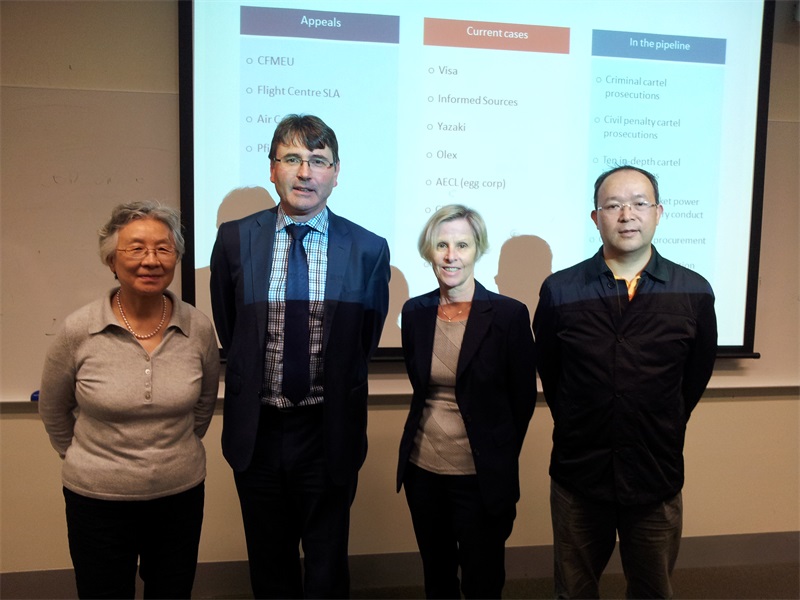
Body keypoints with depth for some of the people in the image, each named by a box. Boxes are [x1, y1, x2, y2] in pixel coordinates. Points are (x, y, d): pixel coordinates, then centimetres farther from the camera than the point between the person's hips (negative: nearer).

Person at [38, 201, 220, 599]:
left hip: (181, 495, 2)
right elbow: (53, 411, 3)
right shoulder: (78, 331, -13)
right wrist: (84, 458, 12)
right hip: (97, 500, -1)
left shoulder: (198, 327, -9)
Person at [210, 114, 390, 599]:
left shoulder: (369, 249, -7)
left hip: (329, 433, -1)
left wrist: (335, 395, 9)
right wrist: (257, 384, 9)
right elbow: (229, 333, 7)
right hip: (257, 429, 2)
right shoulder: (234, 240, -4)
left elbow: (365, 343, 4)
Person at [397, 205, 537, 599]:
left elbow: (523, 400, -3)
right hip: (423, 469, 4)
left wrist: (499, 460, 5)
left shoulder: (510, 314, -13)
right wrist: (435, 429, 12)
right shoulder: (415, 312, -2)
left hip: (481, 476, -3)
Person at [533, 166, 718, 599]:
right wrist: (579, 432, 8)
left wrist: (660, 433, 10)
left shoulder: (694, 293, -6)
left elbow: (695, 378, 6)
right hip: (578, 474, 0)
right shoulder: (559, 291, -7)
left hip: (657, 478, 1)